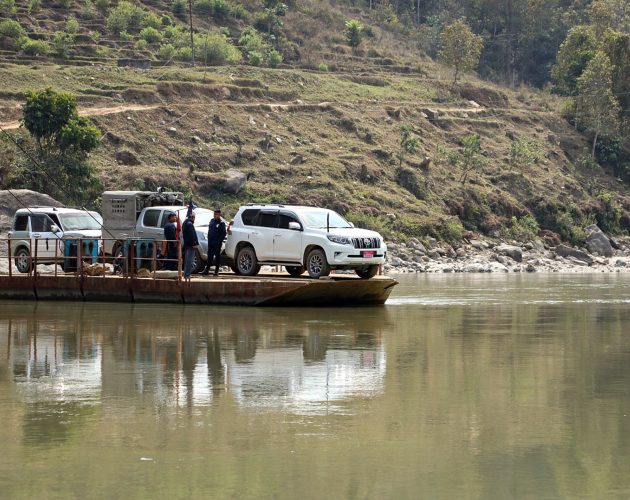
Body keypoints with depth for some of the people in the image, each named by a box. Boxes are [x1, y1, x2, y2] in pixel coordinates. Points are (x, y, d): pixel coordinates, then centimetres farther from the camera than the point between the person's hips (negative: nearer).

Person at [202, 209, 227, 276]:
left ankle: (216, 270, 7)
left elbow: (223, 234, -8)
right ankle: (206, 270, 9)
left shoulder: (221, 223, -6)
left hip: (217, 243, -6)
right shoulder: (212, 221, 11)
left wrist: (219, 241, -14)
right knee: (209, 256, 7)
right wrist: (209, 239, 10)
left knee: (217, 256, 2)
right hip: (210, 242, 6)